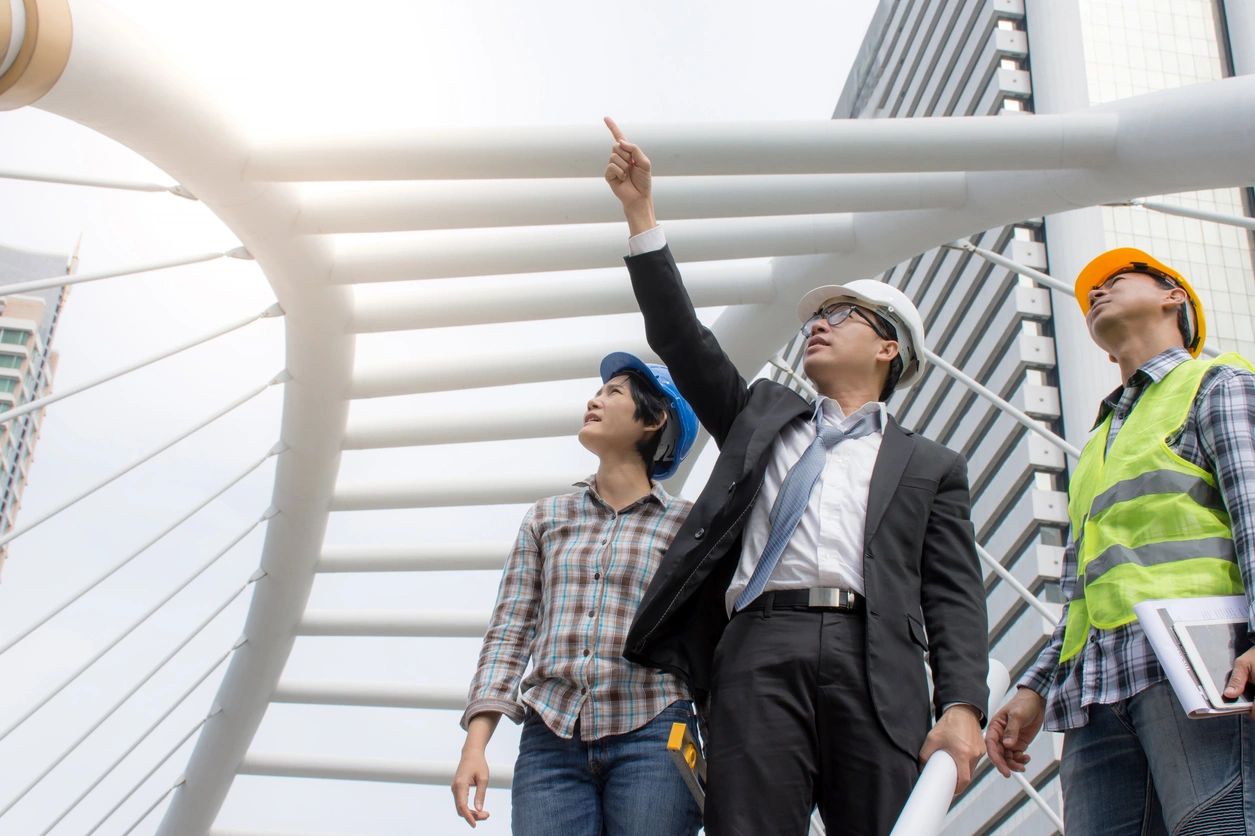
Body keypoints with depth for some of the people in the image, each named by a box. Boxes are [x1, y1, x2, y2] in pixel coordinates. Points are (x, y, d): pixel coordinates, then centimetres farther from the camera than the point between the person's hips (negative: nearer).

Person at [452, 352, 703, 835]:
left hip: (652, 738, -2)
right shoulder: (547, 518, 13)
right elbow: (509, 633, 7)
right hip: (550, 740, 2)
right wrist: (475, 745, -2)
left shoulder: (687, 525, 6)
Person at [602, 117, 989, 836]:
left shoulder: (929, 466, 21)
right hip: (759, 652, 1)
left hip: (875, 668, -1)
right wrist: (641, 211, 15)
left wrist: (963, 708, -6)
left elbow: (954, 596, 10)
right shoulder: (763, 413, 29)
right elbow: (682, 339, 19)